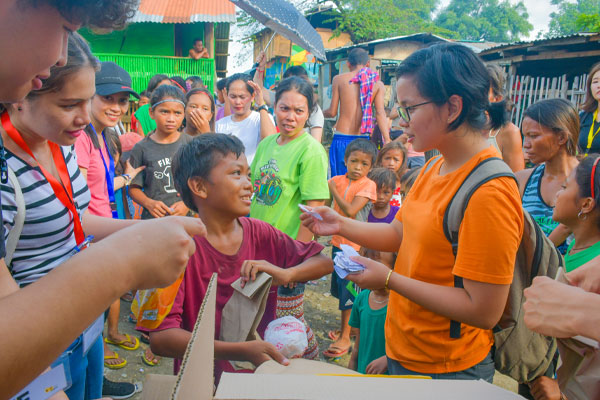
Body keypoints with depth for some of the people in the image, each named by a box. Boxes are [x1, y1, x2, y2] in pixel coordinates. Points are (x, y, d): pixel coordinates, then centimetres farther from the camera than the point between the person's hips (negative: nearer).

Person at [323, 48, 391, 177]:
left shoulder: (339, 79, 1)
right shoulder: (377, 83, 5)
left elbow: (332, 112, 1)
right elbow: (380, 113, -6)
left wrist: (319, 113, 22)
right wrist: (387, 140, -9)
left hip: (342, 138, -2)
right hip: (363, 139, 2)